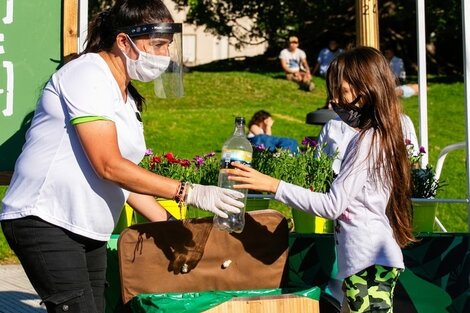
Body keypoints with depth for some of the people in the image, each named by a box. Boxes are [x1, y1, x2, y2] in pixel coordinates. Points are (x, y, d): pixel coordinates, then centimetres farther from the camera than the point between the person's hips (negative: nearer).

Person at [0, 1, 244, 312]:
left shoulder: (126, 96, 16)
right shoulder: (87, 74, -12)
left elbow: (125, 175, 16)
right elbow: (108, 166, -21)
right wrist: (189, 193, -21)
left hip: (89, 231, 9)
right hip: (44, 220, -9)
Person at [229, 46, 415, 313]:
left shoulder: (367, 141, -14)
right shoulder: (382, 137, 13)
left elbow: (333, 205, -18)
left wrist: (272, 185, -18)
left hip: (369, 263, -10)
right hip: (372, 260, 10)